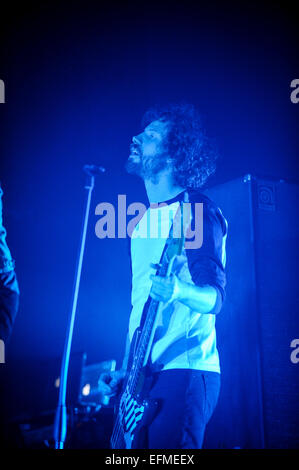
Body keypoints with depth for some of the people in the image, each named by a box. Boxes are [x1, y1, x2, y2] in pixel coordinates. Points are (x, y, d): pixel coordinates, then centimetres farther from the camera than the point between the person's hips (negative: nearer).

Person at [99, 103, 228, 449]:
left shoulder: (197, 210, -6)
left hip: (184, 371, -7)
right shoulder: (142, 222, 16)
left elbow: (215, 297, -12)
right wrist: (124, 371, 14)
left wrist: (177, 291, -34)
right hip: (140, 377, 7)